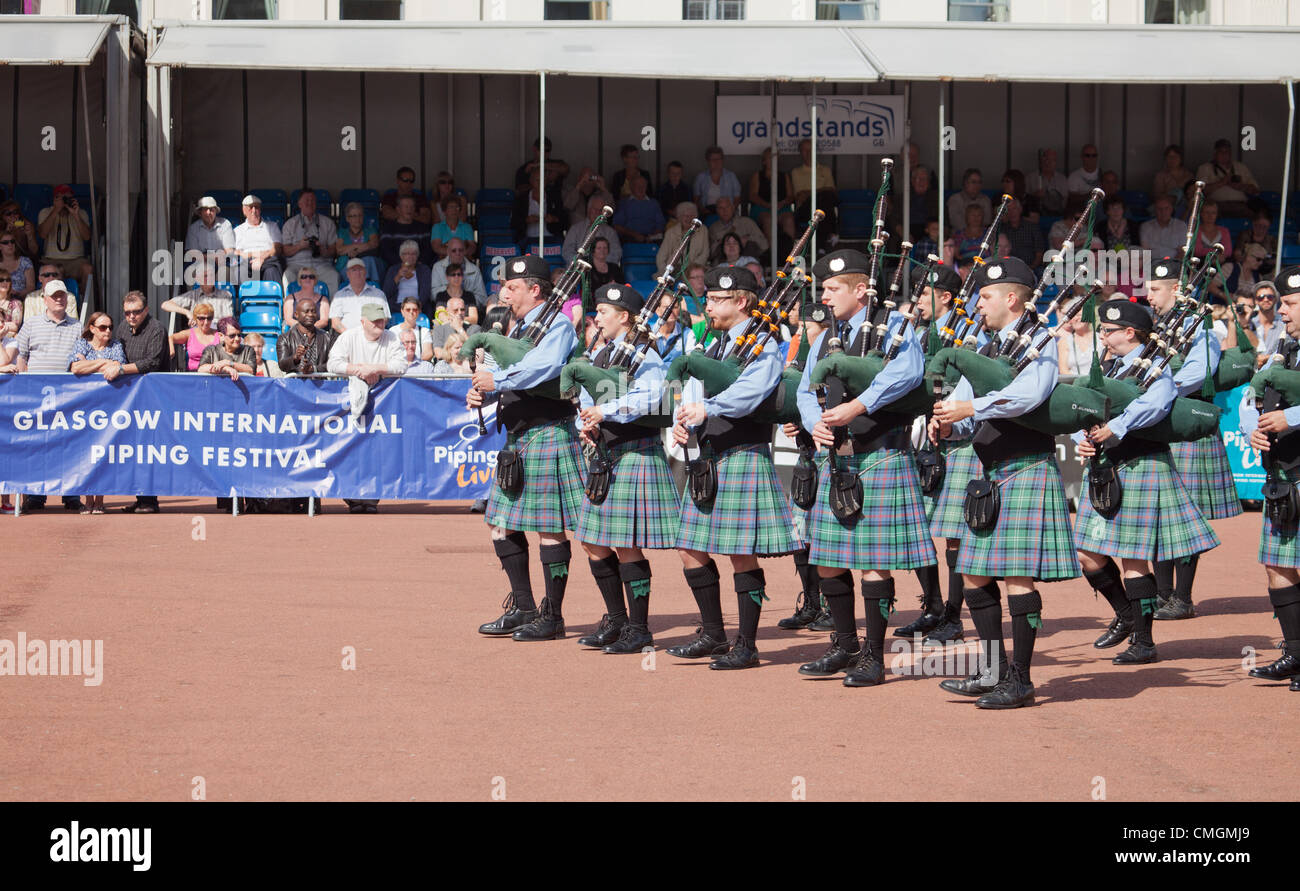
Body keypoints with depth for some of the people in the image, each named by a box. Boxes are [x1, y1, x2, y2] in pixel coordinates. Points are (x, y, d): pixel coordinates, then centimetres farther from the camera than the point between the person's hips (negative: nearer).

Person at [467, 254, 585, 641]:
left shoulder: (557, 326, -11)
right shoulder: (519, 328, 18)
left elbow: (545, 367, -30)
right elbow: (497, 372, 18)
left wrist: (497, 380, -25)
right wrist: (480, 391, -3)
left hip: (548, 435, -10)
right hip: (517, 440, 10)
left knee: (550, 527, -4)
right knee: (502, 524, 11)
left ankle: (552, 616, 2)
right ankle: (523, 609, 19)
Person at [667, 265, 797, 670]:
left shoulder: (763, 345, -9)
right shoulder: (716, 346, 17)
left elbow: (750, 391, -26)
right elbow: (696, 389, 11)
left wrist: (707, 408, -37)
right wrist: (684, 420, -9)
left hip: (743, 457, -9)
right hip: (708, 459, 9)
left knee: (742, 554, -5)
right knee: (691, 548, 10)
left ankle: (746, 646, 3)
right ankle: (713, 636, 20)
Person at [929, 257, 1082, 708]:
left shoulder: (1040, 342, -7)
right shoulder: (988, 349, 18)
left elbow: (1029, 393, -25)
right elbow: (963, 398, 13)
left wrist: (972, 408, -30)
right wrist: (946, 423, -9)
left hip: (1027, 469, -9)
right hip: (990, 474, 9)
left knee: (1018, 577, -9)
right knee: (974, 574, 9)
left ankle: (1020, 680, -3)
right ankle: (993, 672, 18)